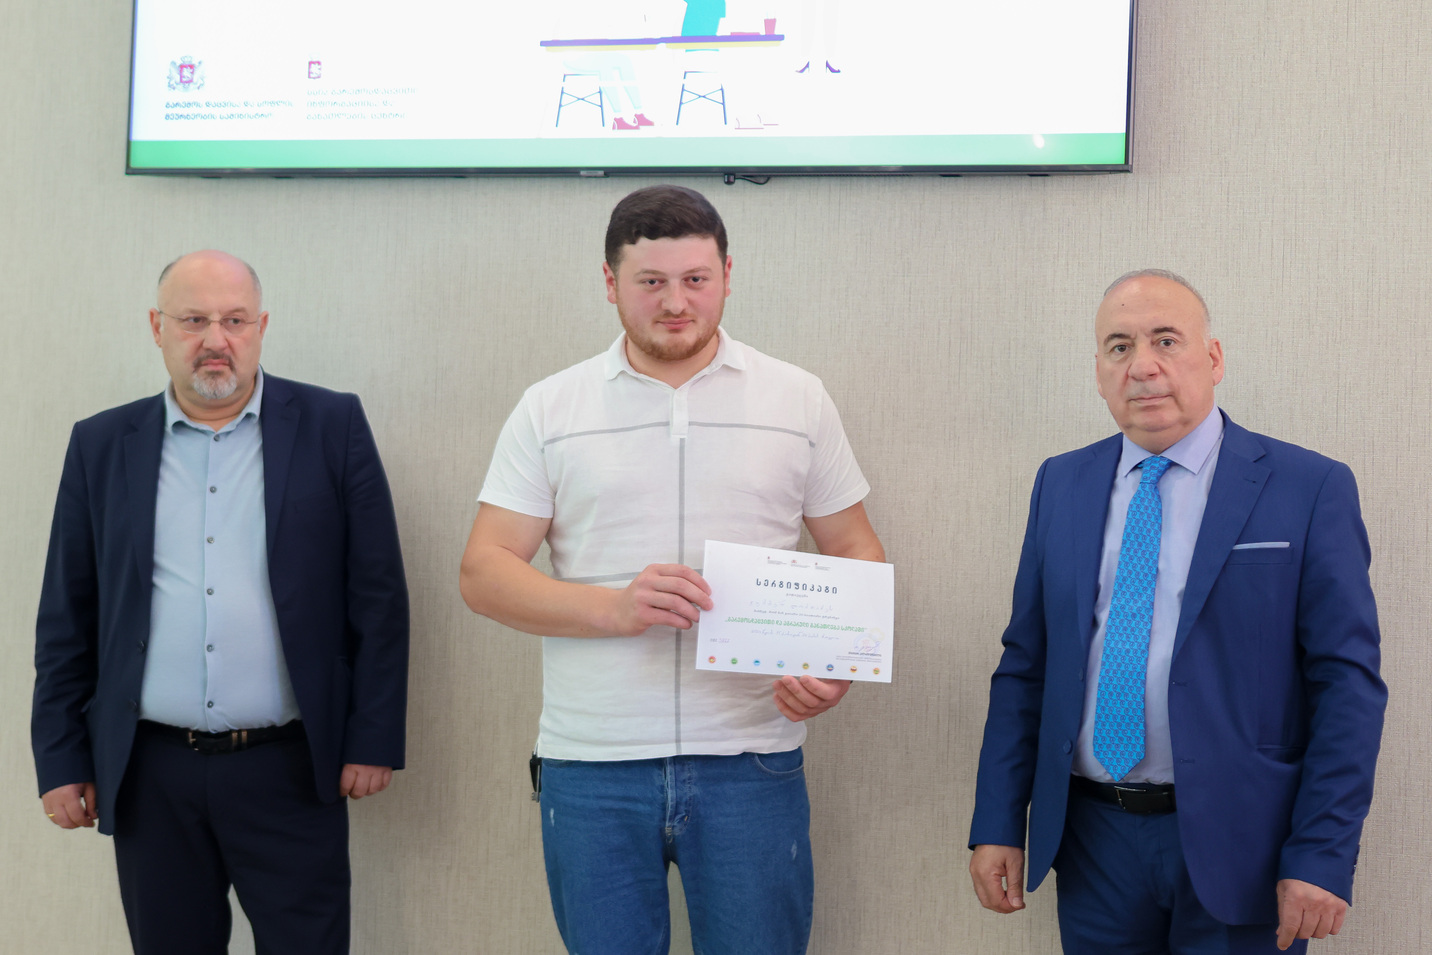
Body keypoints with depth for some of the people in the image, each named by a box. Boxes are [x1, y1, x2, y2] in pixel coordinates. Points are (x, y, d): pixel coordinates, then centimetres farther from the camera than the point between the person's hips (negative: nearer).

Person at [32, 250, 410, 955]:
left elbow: (378, 596, 0)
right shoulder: (102, 446, 7)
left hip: (289, 769, -2)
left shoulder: (331, 426, 1)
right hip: (149, 777, 2)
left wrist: (373, 740, -4)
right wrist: (61, 760, 6)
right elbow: (66, 617, 9)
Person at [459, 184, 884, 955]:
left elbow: (855, 554, 10)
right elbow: (483, 572, 0)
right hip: (590, 766, 0)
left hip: (750, 759, 0)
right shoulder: (550, 409, 5)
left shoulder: (798, 399, 7)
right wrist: (614, 607, -16)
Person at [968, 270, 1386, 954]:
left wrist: (1322, 858, -14)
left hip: (1235, 846, -3)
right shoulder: (1061, 485, 7)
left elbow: (1348, 683, -8)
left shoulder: (1310, 489, -6)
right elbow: (1025, 665, 8)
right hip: (1092, 839, 3)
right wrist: (998, 825, 3)